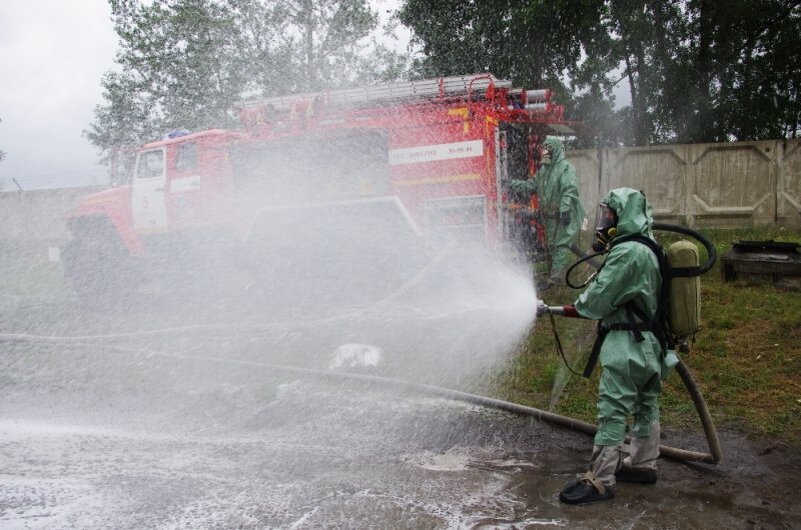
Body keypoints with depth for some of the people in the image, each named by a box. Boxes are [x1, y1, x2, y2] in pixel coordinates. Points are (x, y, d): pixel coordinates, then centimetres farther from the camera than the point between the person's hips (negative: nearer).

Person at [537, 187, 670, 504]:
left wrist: (578, 305, 2)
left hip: (627, 346, -11)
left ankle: (599, 481, -2)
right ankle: (643, 464, 32)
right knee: (646, 405, 18)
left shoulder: (628, 252, -19)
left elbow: (598, 299, -20)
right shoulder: (647, 251, 13)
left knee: (612, 412, -7)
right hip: (650, 343, 11)